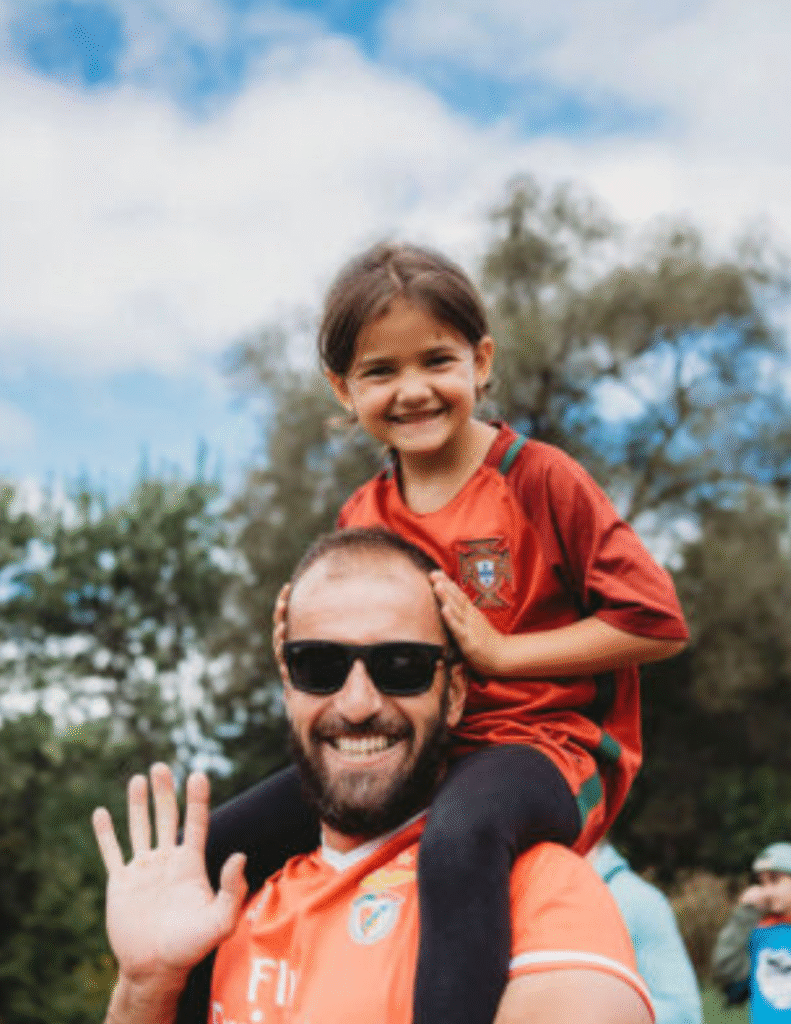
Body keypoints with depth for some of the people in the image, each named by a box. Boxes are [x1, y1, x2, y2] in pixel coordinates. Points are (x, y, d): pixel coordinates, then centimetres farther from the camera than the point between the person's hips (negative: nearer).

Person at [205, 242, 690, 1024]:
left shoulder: (540, 480, -7)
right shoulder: (360, 520, 10)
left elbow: (657, 623, -12)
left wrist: (498, 651, -15)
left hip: (545, 740, -6)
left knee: (458, 836, -43)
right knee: (205, 854, -2)